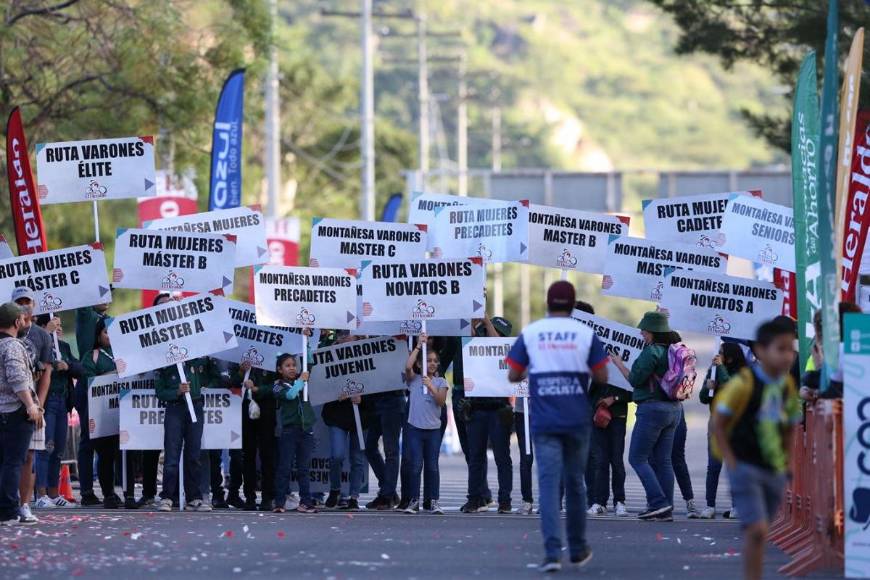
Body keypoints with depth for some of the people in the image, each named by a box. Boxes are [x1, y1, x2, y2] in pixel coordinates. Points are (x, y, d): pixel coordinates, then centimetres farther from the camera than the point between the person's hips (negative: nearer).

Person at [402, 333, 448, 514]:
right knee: (416, 465, -4)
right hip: (415, 427, -2)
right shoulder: (413, 380, 3)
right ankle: (414, 501, 2)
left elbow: (441, 401, -7)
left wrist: (431, 387, -22)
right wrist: (419, 346, -15)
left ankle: (433, 502, 6)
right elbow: (408, 367, -17)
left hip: (433, 429, 2)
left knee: (432, 466, 3)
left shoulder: (440, 382, 7)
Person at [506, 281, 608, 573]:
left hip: (543, 422, -1)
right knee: (575, 483, 14)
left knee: (548, 484, -4)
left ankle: (553, 551, -17)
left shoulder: (530, 333, 1)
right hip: (578, 421, 1)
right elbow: (602, 377, -1)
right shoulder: (586, 334, 0)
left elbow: (513, 375, 3)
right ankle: (578, 549, 23)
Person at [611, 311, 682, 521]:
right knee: (663, 460, 10)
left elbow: (635, 379, -14)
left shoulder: (651, 352, -15)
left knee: (637, 458, -2)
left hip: (653, 408, -9)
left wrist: (618, 363, 0)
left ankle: (658, 502, -12)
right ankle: (666, 510, 7)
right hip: (673, 409, 9)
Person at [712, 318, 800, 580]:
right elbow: (718, 423, -9)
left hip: (773, 471, 6)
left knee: (757, 533, 14)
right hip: (745, 468, -6)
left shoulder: (787, 387, 5)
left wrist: (783, 462, 9)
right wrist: (731, 463, -13)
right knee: (756, 530, -16)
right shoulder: (744, 383, -14)